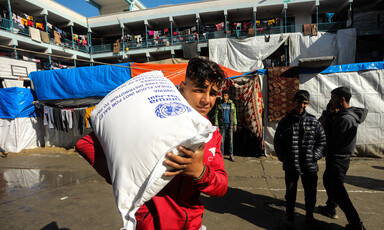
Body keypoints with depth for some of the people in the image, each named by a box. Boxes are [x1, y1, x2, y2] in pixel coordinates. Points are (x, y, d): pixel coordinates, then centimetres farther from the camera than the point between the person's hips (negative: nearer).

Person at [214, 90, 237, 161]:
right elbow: (216, 115, 1)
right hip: (222, 125, -1)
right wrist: (216, 125, -6)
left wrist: (235, 124, 5)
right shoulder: (219, 104, 2)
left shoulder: (232, 104, 7)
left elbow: (234, 114, 11)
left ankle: (231, 155, 15)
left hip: (230, 125, 2)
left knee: (231, 140, 5)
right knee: (222, 141, 1)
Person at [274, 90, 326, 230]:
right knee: (290, 194, 10)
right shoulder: (285, 122, -2)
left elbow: (322, 140, 9)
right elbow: (277, 142, 2)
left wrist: (315, 156, -3)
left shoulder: (314, 122, 1)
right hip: (291, 166, -1)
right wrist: (284, 158, -5)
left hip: (310, 166, 2)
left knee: (311, 193, 18)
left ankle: (309, 217, 42)